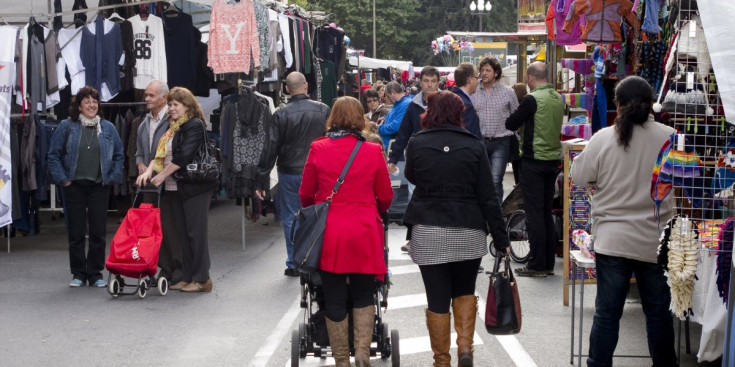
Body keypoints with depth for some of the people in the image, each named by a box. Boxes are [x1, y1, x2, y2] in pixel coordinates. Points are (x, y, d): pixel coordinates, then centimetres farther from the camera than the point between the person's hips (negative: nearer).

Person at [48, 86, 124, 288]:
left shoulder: (108, 128, 6)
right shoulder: (66, 127, 1)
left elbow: (119, 155, 11)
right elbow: (53, 155, 2)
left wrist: (112, 178, 1)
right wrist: (62, 179, -5)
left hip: (99, 187, 1)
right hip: (74, 186, -1)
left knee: (98, 232, 2)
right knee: (75, 232, 4)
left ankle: (95, 274, 11)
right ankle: (78, 273, 13)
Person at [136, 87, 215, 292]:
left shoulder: (195, 125, -10)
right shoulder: (172, 127, 17)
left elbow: (183, 156, -18)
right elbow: (160, 154, 11)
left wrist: (162, 175, -14)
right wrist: (149, 171, -6)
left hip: (194, 188, -9)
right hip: (176, 188, 9)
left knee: (196, 232, -6)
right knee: (182, 233, 10)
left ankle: (202, 279, -2)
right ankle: (187, 277, 15)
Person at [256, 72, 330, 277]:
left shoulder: (282, 114, -10)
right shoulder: (323, 110, -3)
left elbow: (271, 149, -9)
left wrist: (262, 181, -4)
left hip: (290, 175, -2)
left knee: (290, 218, 8)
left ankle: (294, 264, 11)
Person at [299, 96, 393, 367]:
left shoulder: (318, 149, -3)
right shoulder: (373, 151, -3)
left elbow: (305, 194, 6)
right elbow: (385, 198, 6)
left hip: (329, 235, 0)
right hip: (364, 235, 0)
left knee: (335, 301, 10)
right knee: (363, 296, 16)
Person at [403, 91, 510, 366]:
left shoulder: (417, 143, -4)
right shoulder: (474, 146, -3)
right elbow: (488, 197, -3)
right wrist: (501, 239, 2)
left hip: (428, 232, -1)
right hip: (468, 232, 1)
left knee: (437, 299, 6)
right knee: (464, 291, 21)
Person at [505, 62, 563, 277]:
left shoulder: (532, 99, -15)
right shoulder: (558, 98, 8)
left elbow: (510, 124, -10)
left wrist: (519, 124, 11)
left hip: (534, 160, -7)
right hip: (554, 159, 7)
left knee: (534, 213, -3)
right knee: (547, 211, 13)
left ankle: (537, 265, -2)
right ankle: (549, 263, 16)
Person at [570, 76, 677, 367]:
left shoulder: (603, 139, -10)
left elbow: (579, 177, 1)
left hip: (612, 240, 0)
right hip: (656, 241, 1)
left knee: (607, 310, 7)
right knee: (658, 310, 13)